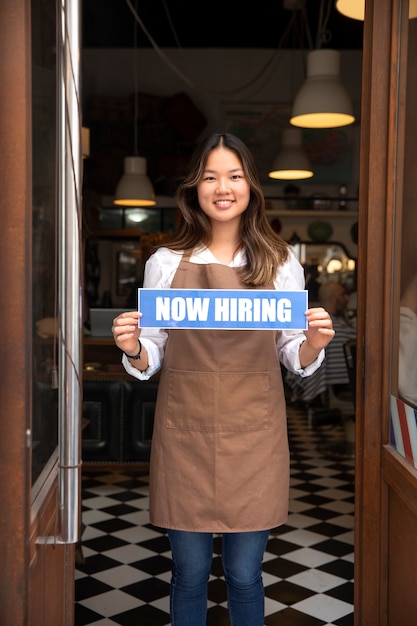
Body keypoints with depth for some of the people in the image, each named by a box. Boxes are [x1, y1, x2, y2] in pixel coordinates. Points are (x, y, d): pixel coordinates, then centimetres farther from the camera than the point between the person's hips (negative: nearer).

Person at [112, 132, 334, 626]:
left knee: (244, 576, 10)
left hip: (253, 434, 0)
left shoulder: (280, 263, 3)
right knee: (189, 574, 11)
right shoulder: (165, 263, 2)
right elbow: (150, 360, 6)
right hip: (184, 432, 0)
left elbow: (296, 359, 7)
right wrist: (132, 349, -16)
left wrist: (314, 343, -15)